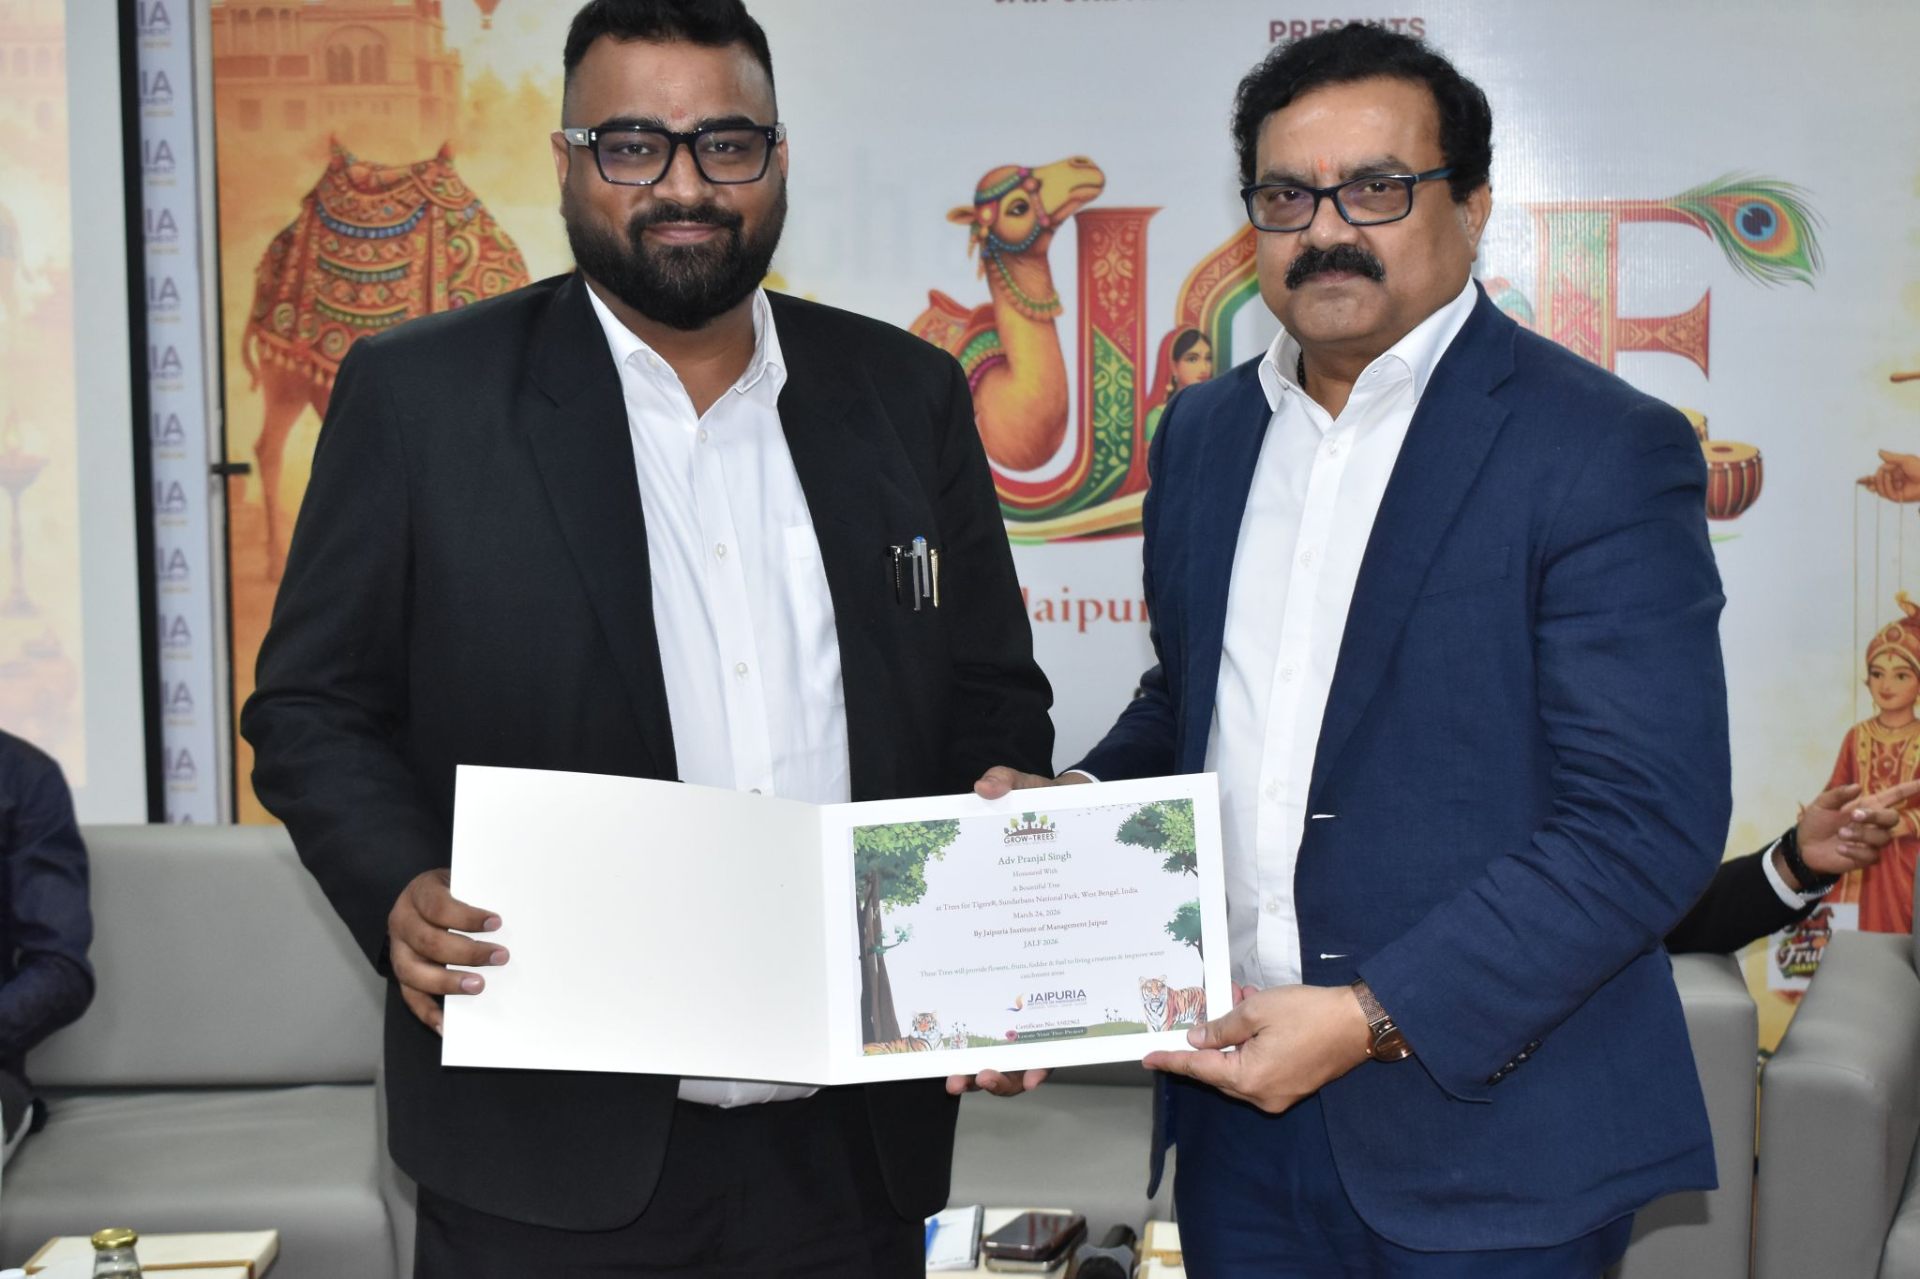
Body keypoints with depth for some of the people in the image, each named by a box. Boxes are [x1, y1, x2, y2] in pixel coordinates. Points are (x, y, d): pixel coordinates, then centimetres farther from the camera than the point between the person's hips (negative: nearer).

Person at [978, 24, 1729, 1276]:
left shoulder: (1604, 451, -11)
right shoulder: (1205, 431, 9)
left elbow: (1652, 820, -16)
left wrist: (1375, 1017, -21)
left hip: (1484, 1135, -5)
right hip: (1238, 1095, 6)